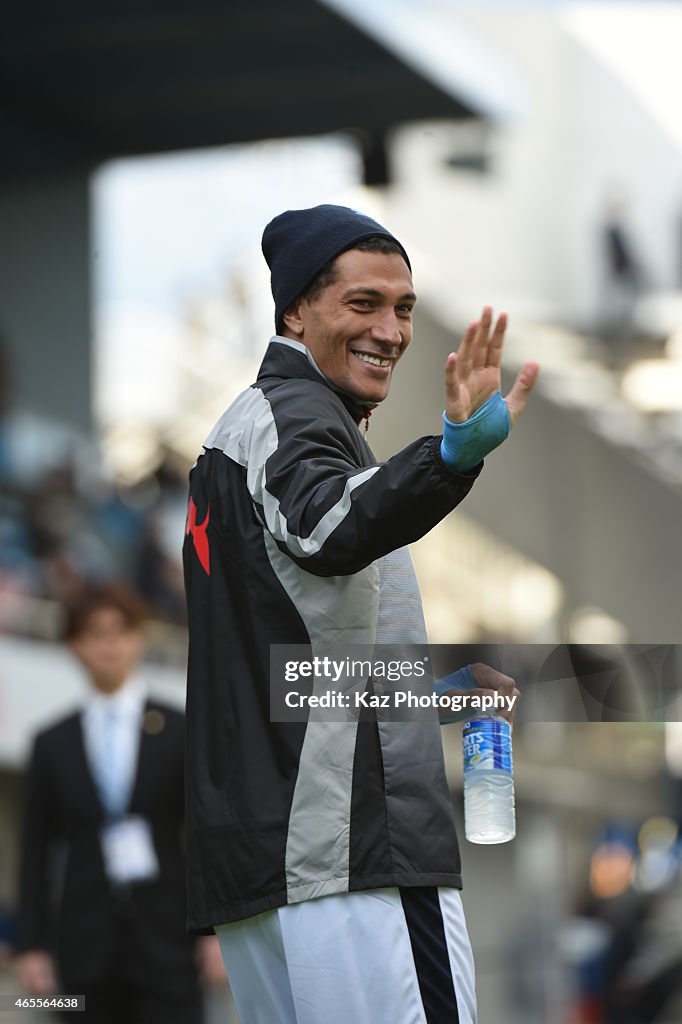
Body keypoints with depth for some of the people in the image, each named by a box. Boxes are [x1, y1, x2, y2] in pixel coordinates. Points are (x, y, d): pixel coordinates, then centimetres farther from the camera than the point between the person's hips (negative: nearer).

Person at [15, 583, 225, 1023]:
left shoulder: (181, 733, 8)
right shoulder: (53, 745, 12)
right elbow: (36, 851, 10)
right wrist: (33, 946, 3)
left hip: (165, 941, -1)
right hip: (88, 948, 1)